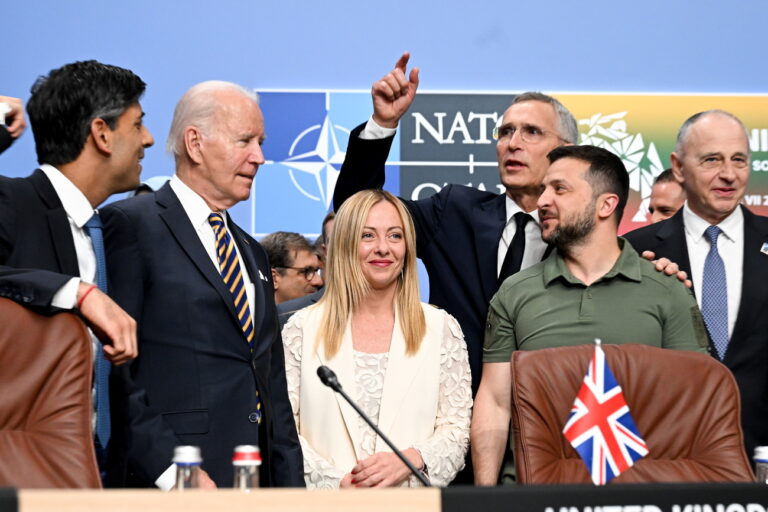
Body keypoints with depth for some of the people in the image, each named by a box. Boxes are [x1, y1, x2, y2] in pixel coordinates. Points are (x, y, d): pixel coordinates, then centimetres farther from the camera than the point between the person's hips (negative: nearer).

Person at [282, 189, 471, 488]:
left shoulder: (441, 329, 10)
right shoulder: (302, 329, 8)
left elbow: (456, 429, 8)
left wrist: (410, 460, -10)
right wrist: (337, 481, -9)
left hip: (412, 500, 0)